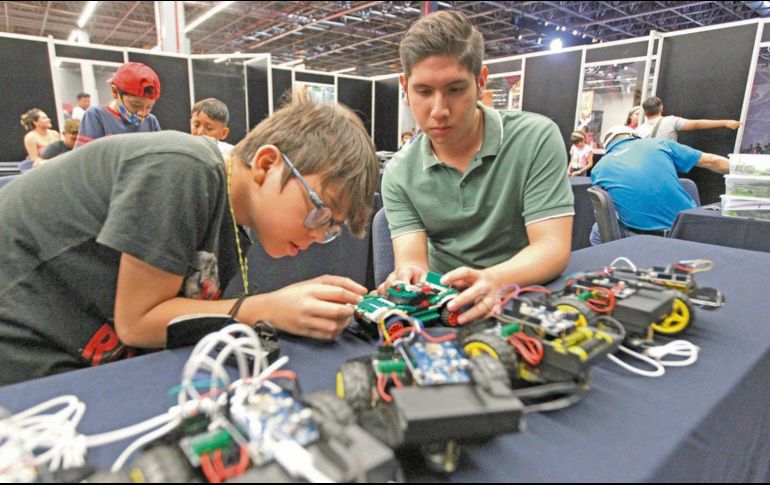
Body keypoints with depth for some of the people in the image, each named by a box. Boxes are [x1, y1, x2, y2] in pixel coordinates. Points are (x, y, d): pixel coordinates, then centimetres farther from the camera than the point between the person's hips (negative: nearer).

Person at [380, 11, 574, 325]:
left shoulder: (536, 139, -10)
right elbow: (412, 260, -10)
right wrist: (408, 281, -34)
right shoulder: (399, 175, -3)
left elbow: (553, 248, -15)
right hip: (442, 306, 1)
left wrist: (492, 281, -35)